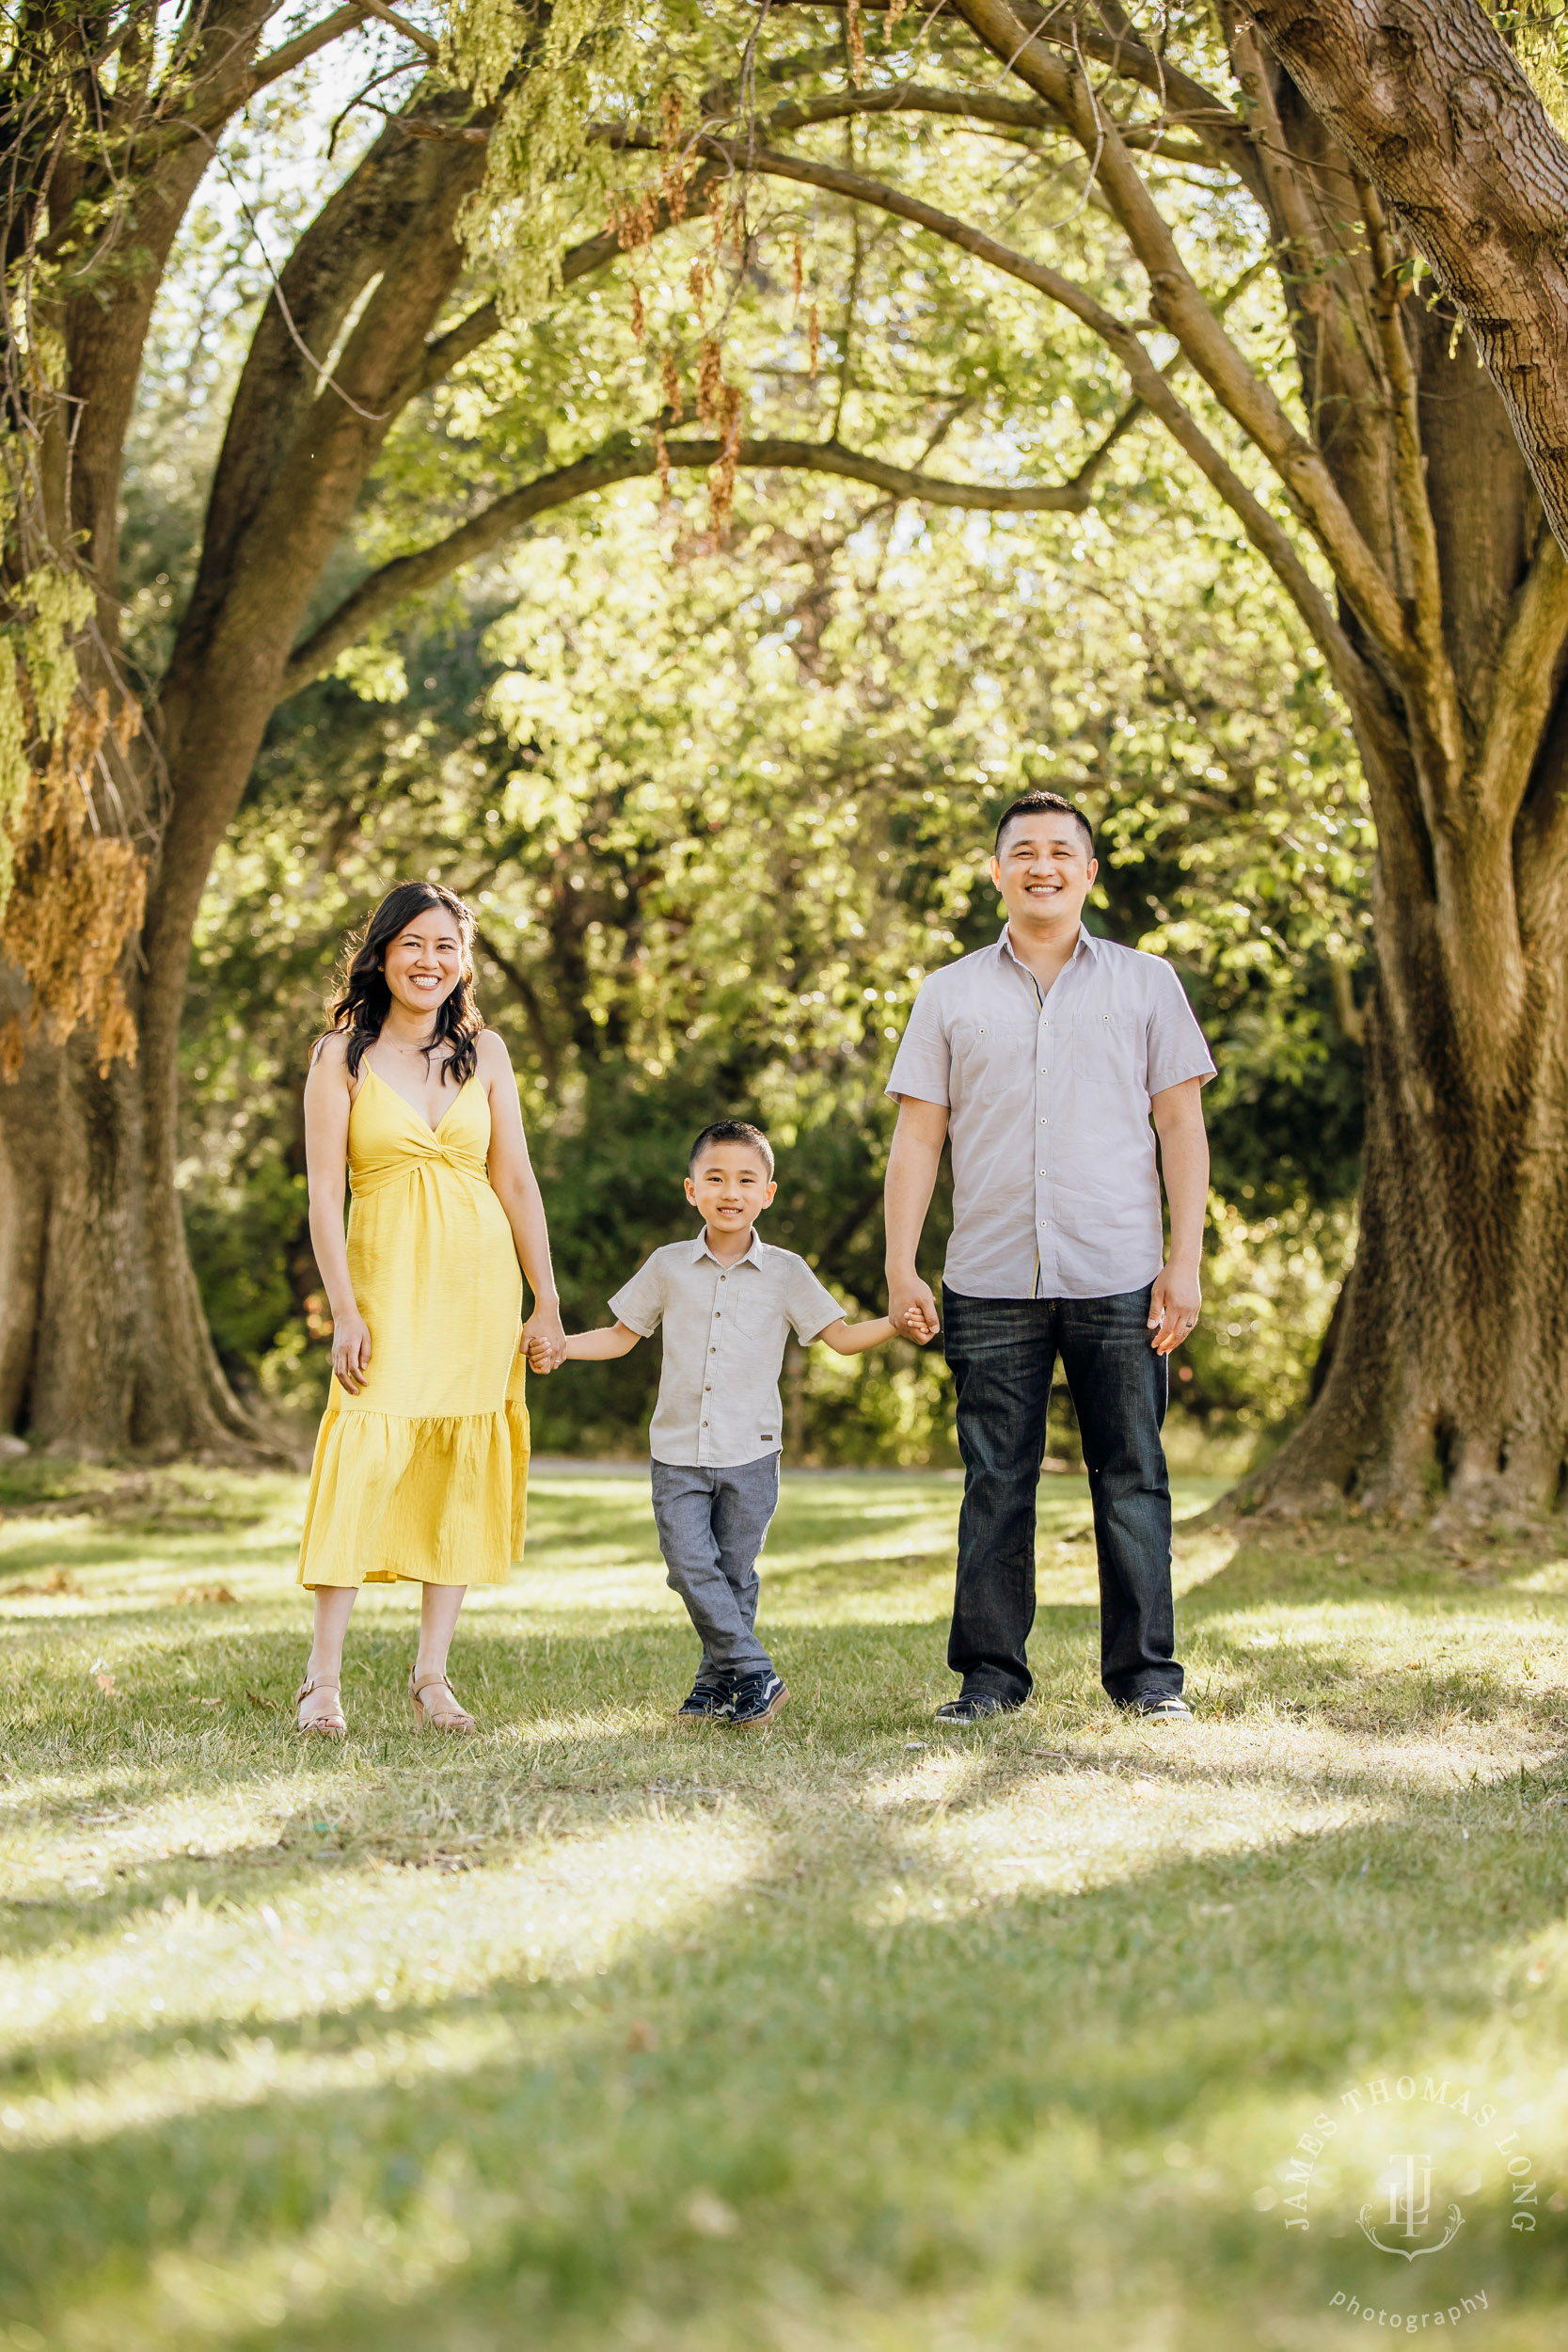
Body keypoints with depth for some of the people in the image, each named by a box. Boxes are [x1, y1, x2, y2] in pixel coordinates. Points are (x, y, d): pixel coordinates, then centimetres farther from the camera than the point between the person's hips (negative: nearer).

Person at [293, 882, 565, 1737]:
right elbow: (322, 1189, -3)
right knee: (365, 1452, -15)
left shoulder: (483, 1051, 9)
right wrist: (344, 1309, -11)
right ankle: (322, 1676, -12)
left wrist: (546, 1301, 5)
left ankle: (431, 1676, 9)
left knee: (463, 1466, 2)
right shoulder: (341, 1055, 1)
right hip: (387, 1276, -3)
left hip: (481, 1280, 3)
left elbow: (515, 1181, 9)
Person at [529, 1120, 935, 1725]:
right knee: (690, 1565, -11)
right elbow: (622, 1335, 14)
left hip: (751, 1453, -1)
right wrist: (558, 1347, 2)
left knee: (734, 1573, 4)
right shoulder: (667, 1267, 5)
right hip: (678, 1452, 1)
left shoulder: (785, 1272, 2)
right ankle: (755, 1674, -3)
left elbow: (841, 1336, 4)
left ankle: (718, 1686, 18)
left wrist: (897, 1325, -12)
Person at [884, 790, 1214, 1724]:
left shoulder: (1145, 983, 9)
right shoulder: (951, 994, 11)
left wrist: (1185, 1259, -2)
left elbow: (1182, 1127, 6)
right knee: (995, 1481, 2)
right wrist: (900, 1267, 1)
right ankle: (990, 1674, 9)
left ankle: (1148, 1672, 7)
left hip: (1119, 1279, -1)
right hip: (991, 1284, 1)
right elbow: (918, 1136, 9)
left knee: (1132, 1477, 0)